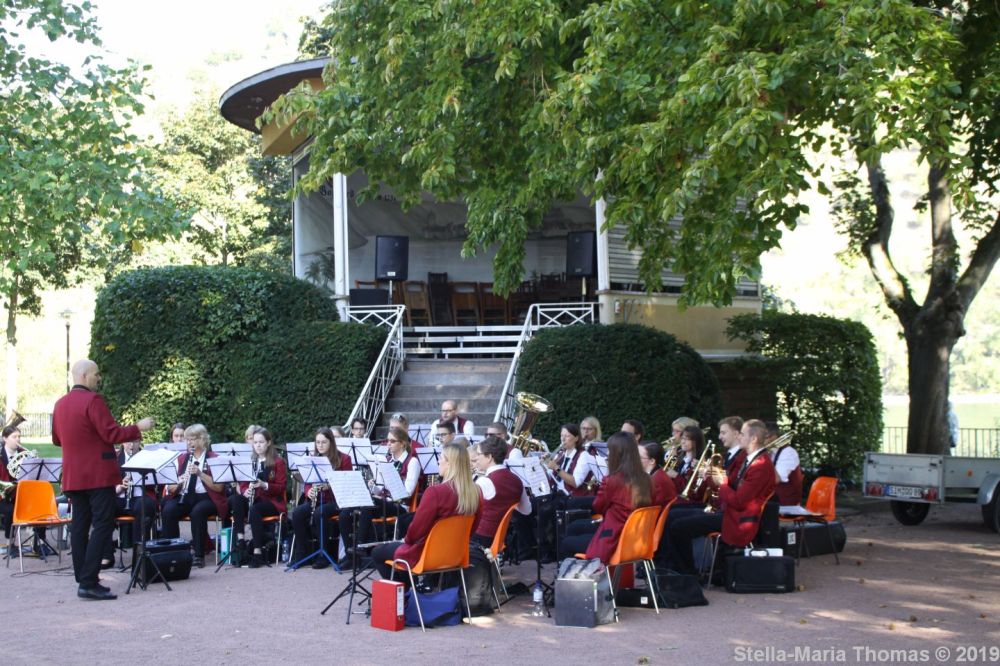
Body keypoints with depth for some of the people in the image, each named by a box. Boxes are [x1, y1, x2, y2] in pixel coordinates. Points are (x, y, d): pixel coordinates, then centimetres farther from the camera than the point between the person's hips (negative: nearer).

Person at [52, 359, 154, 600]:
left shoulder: (60, 404, 11)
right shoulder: (92, 400, -14)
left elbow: (56, 439, 20)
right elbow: (112, 434, -18)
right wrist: (139, 427, -8)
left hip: (73, 476, 8)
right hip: (98, 474, -8)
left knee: (80, 525, 10)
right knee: (103, 525, -7)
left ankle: (83, 580, 13)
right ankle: (89, 583, -13)